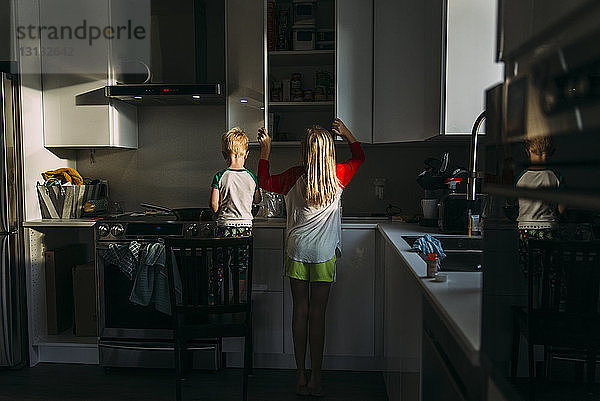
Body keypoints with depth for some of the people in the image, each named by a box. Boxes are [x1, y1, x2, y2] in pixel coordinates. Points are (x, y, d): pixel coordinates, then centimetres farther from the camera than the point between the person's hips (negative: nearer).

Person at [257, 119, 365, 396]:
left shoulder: (295, 177, -7)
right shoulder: (339, 176, -5)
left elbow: (265, 182, 11)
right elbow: (359, 156, 16)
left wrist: (265, 151, 17)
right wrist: (346, 134, 23)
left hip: (297, 251, 0)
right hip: (324, 254, 0)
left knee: (300, 312, 9)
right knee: (317, 314, 6)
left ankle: (301, 376, 17)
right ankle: (316, 378, 14)